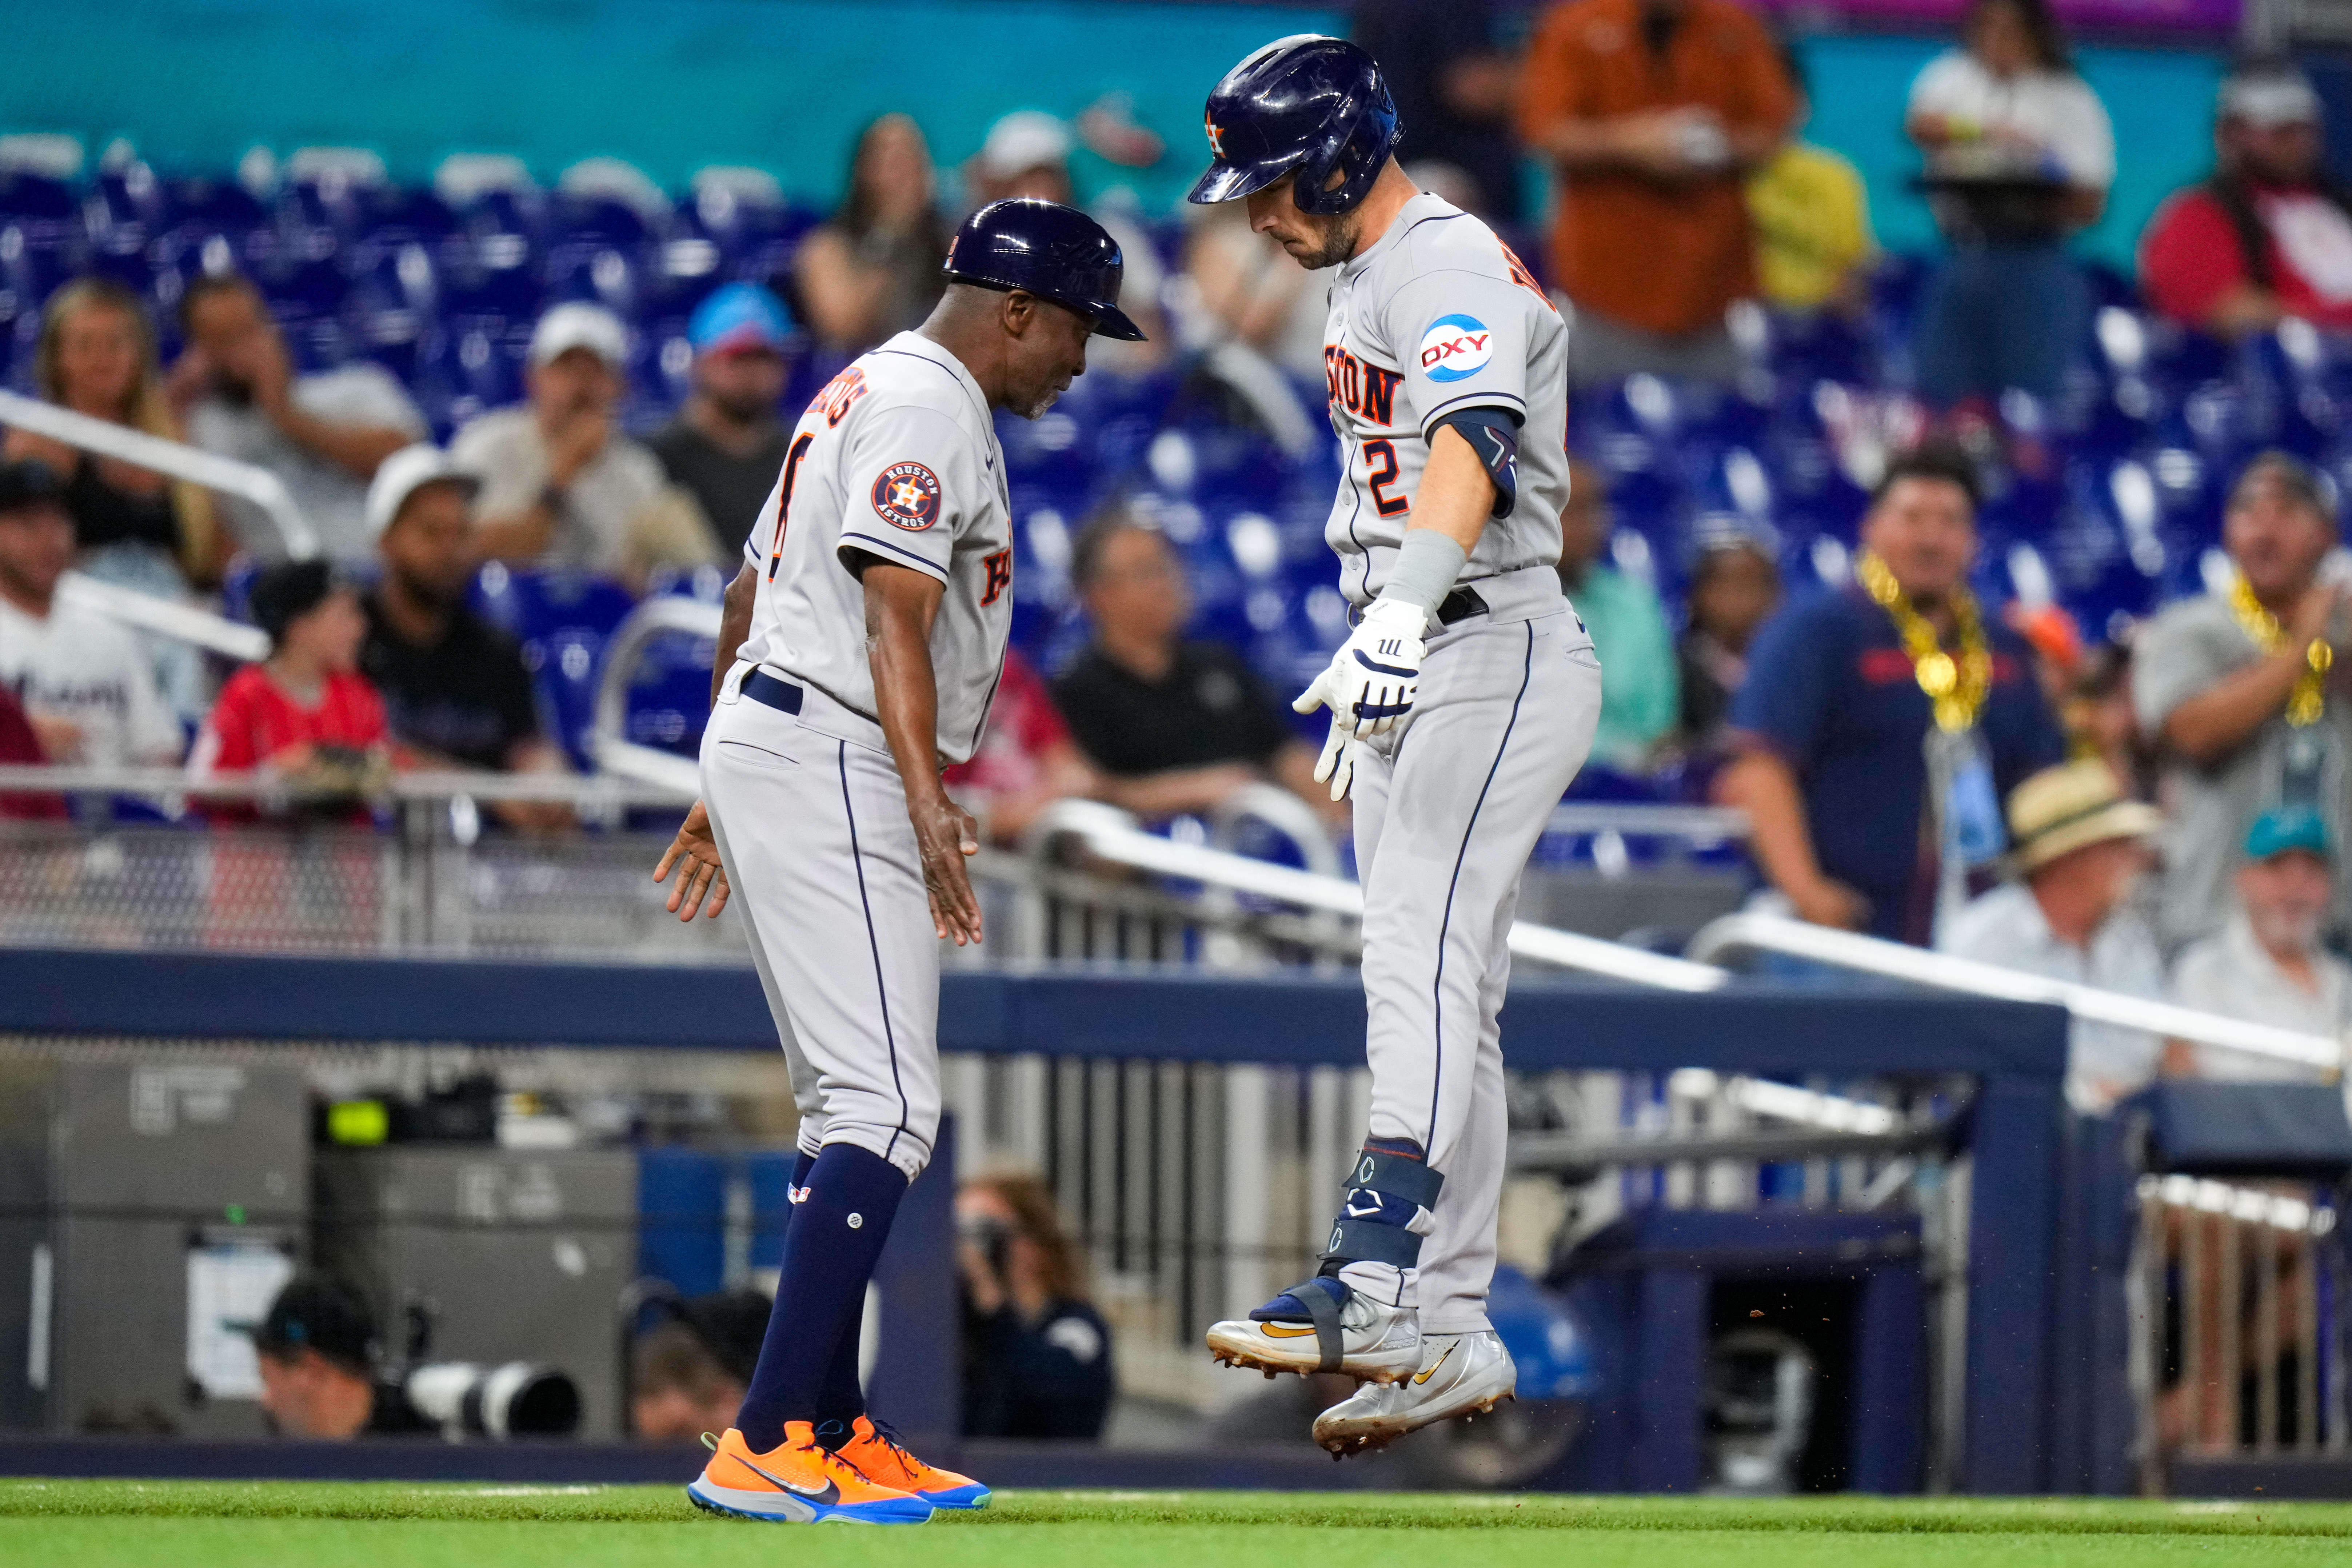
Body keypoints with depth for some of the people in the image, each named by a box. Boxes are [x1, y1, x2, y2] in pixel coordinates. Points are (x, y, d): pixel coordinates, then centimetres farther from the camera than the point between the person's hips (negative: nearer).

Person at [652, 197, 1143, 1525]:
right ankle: (767, 1448, -24)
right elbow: (895, 619, -23)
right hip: (827, 761, -11)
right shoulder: (929, 410, -11)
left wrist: (725, 793, 33)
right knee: (887, 1104, -16)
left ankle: (836, 1435, 14)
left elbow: (748, 599, 28)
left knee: (855, 1108, 13)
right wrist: (927, 802, -33)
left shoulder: (867, 393, 22)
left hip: (759, 745, 11)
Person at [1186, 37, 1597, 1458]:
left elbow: (1468, 448, -34)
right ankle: (1451, 1332, 13)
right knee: (1445, 1008, 10)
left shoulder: (1453, 270, -16)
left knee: (1423, 961, -23)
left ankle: (1376, 1277, -36)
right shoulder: (1368, 277, 17)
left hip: (1496, 660, -11)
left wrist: (1403, 618, -48)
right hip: (1409, 675, 11)